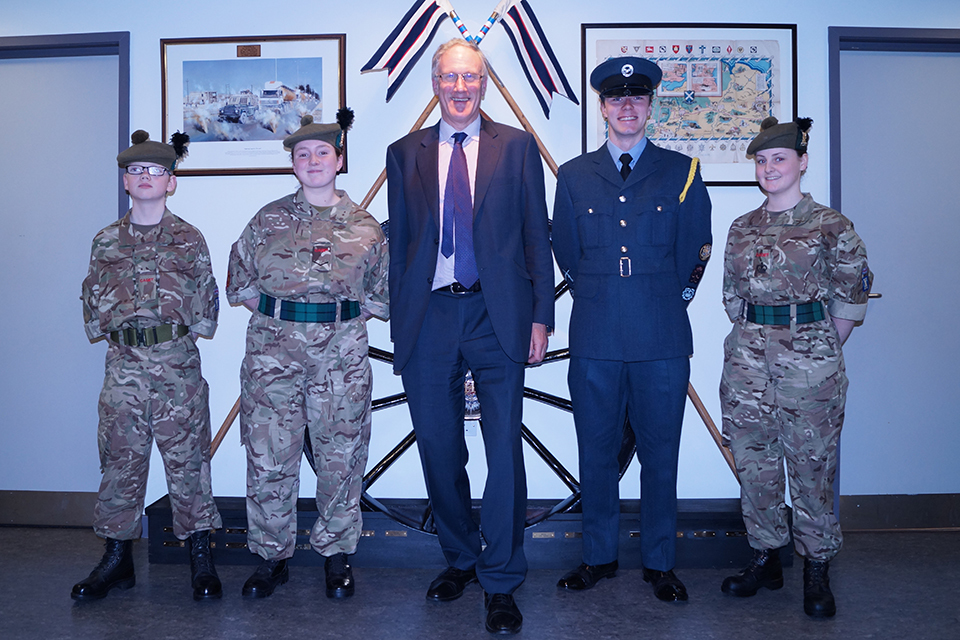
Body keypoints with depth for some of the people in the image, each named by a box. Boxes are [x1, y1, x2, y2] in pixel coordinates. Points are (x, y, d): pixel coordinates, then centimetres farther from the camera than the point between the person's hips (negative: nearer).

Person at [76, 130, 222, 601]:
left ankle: (200, 559, 10)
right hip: (123, 364, 2)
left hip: (178, 360, -2)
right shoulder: (107, 241, 12)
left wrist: (186, 326, -4)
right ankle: (117, 558, 18)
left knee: (187, 457, 1)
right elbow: (91, 303, 14)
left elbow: (208, 304, 6)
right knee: (120, 457, 6)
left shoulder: (188, 240, 6)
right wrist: (108, 326, 1)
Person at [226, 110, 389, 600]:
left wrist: (340, 315, 0)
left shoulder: (365, 227, 5)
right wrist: (277, 313, 3)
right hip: (272, 352, 1)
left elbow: (382, 297, 10)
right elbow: (239, 281, 14)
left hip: (341, 354, 0)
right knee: (268, 457, 3)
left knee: (340, 457, 5)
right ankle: (271, 556, 20)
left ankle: (336, 553, 23)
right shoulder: (268, 219, 8)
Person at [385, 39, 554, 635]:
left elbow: (537, 235, 4)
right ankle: (460, 558, 31)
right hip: (429, 317, 2)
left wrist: (541, 316, -3)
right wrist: (400, 323, 6)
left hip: (497, 316, -2)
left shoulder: (518, 147, 7)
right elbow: (399, 243, 11)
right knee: (439, 448, 10)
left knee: (504, 448, -2)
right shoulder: (405, 154, 12)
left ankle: (500, 582, 13)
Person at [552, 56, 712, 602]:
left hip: (662, 338, -1)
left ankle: (660, 563, 22)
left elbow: (694, 253, 10)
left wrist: (670, 300, 11)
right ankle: (600, 557, 24)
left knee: (660, 454, 7)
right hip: (595, 338, 1)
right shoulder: (574, 176, 10)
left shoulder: (682, 172, 7)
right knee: (596, 452, 8)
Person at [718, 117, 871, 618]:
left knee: (811, 464, 2)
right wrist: (756, 340, 10)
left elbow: (851, 298, 1)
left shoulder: (830, 226, -3)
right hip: (747, 354, 4)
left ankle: (817, 568, 18)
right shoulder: (742, 228, 9)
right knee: (753, 460, 8)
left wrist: (824, 351, 3)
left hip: (808, 355, -4)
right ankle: (765, 557, 24)